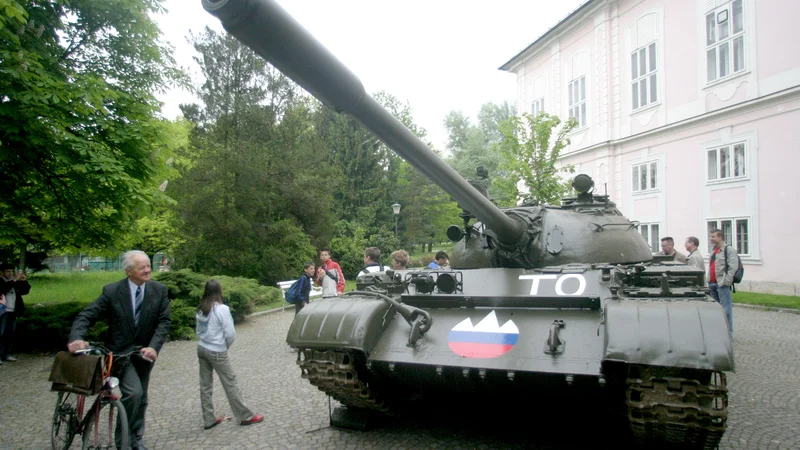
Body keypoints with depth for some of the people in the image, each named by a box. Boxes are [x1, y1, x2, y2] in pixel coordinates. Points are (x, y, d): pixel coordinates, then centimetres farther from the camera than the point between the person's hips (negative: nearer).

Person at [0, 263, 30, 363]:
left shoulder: (16, 283, 10)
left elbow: (25, 291, 6)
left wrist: (24, 281, -10)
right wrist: (14, 280, -29)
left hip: (13, 312, 5)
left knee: (11, 334, 8)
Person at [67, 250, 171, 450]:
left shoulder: (159, 290, -9)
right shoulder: (112, 291, -14)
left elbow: (165, 321, -11)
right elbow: (86, 316, -13)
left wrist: (154, 347, -25)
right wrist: (77, 338, -33)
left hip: (144, 352, 4)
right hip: (119, 352, -3)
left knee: (141, 399, 15)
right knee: (133, 392, -22)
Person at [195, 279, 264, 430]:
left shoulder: (201, 310, 4)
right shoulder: (222, 309, -17)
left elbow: (198, 331, 10)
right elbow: (230, 333, -17)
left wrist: (207, 340, 9)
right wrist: (227, 345, 0)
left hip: (202, 349, 7)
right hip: (217, 352, -7)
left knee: (205, 385, 11)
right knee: (231, 384, 3)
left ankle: (209, 419, 18)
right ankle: (245, 417, 12)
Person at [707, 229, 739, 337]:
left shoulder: (729, 250, -8)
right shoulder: (713, 251, 20)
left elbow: (733, 267, -16)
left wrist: (726, 281, -19)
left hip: (722, 285, -9)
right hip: (712, 284, 9)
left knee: (725, 309, -6)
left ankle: (728, 333, -1)